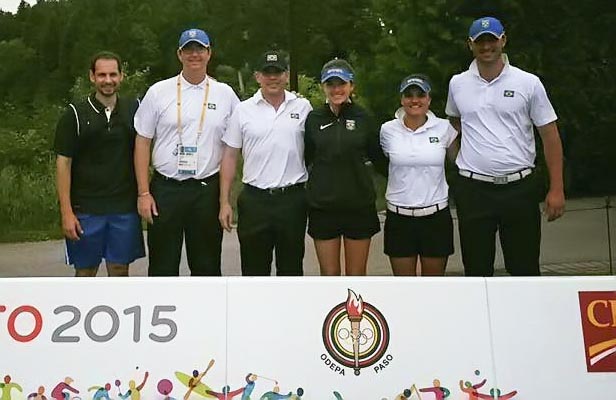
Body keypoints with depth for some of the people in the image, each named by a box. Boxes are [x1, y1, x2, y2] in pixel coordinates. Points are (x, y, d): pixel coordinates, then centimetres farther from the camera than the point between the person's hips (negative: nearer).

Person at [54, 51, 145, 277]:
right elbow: (63, 163, -4)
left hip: (125, 208, 2)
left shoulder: (134, 109, 5)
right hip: (86, 209, -2)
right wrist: (66, 212, -9)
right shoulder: (75, 115, -2)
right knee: (85, 271, 7)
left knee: (120, 270, 9)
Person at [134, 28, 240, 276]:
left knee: (207, 265, 11)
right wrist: (143, 193, -4)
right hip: (165, 188, 0)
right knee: (163, 266, 8)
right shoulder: (158, 92, 2)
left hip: (207, 190, 1)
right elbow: (142, 143, 2)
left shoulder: (225, 94, 4)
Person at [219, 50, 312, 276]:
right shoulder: (243, 110, 3)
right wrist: (224, 202, -1)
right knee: (254, 268, 9)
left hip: (293, 198, 0)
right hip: (254, 199, 0)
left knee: (291, 268, 12)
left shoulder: (303, 107, 3)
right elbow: (230, 157, 5)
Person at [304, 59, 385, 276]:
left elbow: (377, 156, 9)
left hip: (359, 205, 0)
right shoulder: (313, 119, 2)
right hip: (323, 206, 1)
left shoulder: (363, 118, 0)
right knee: (329, 274, 8)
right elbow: (304, 158, 11)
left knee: (356, 274, 8)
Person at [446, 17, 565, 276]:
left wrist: (556, 189, -5)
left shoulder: (529, 83, -1)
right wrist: (472, 142, 12)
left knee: (525, 269, 6)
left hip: (520, 187, -1)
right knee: (477, 270, 7)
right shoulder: (457, 83, 6)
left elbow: (550, 135, 0)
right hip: (473, 189, 2)